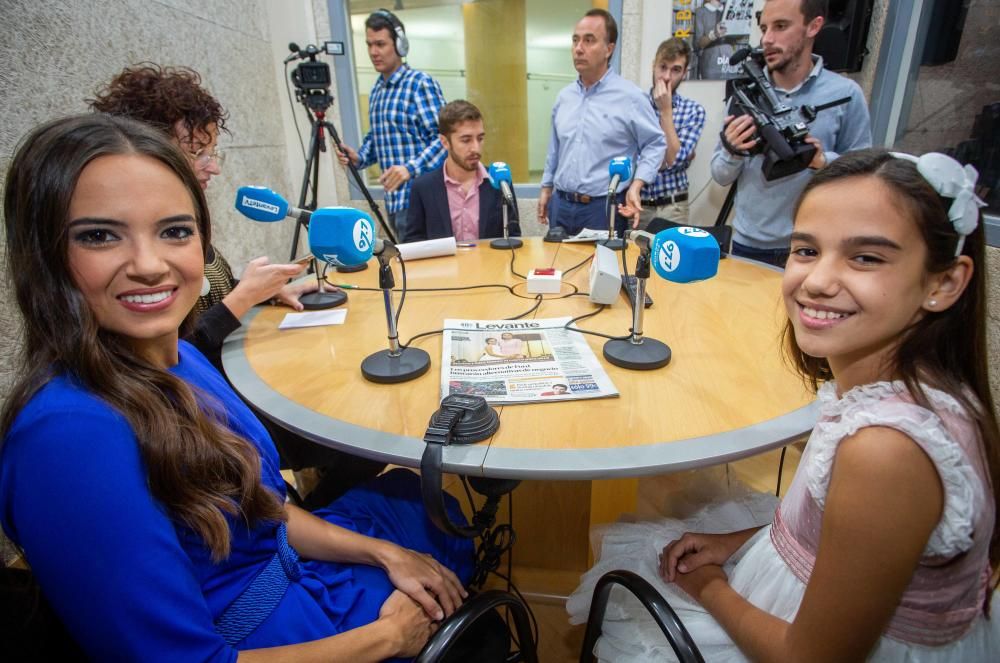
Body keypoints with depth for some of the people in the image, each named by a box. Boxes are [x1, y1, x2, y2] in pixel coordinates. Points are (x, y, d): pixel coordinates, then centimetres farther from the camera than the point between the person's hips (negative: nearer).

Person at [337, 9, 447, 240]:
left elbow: (443, 138, -16)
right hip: (393, 199, 8)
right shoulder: (376, 90, 15)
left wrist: (411, 168, -28)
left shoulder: (421, 84, -8)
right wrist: (359, 158, 4)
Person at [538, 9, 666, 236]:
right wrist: (546, 188, 18)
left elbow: (655, 144, -2)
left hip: (604, 207, -5)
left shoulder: (630, 97, -7)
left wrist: (635, 185, -14)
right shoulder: (564, 97, 10)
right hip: (561, 205, 5)